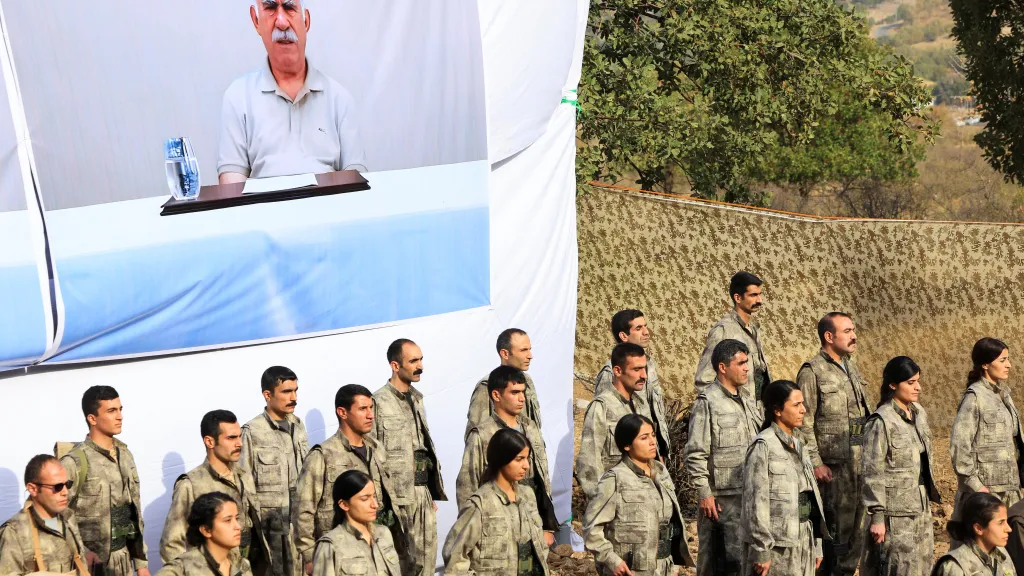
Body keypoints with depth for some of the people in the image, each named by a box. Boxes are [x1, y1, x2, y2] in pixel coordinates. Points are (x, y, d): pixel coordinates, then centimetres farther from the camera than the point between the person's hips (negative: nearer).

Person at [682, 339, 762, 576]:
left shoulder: (747, 403, 15)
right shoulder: (707, 403, -9)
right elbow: (694, 454, -13)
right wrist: (704, 493, -15)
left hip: (749, 494, 8)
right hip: (721, 498, -8)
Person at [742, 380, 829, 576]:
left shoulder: (798, 446, 12)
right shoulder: (763, 446, -12)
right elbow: (756, 502, -15)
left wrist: (816, 545, 14)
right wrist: (761, 552, -17)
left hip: (803, 544, 7)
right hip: (776, 545, -7)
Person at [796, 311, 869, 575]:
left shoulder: (852, 368, 15)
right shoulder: (812, 371, -9)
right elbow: (804, 423, -13)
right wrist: (816, 463, -17)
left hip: (860, 462, 7)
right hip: (833, 464, -7)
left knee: (858, 526, 11)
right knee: (836, 526, -5)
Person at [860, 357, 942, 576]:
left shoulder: (919, 413, 8)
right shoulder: (881, 421, -15)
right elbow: (873, 473, -15)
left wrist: (929, 497, 17)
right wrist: (877, 517, -16)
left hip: (920, 508, 8)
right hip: (895, 511, -8)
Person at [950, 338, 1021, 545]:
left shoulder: (1002, 394, 12)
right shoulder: (974, 397, -13)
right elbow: (959, 445, -17)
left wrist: (1016, 479, 14)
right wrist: (974, 483, -17)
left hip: (1008, 486, 8)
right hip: (985, 486, -8)